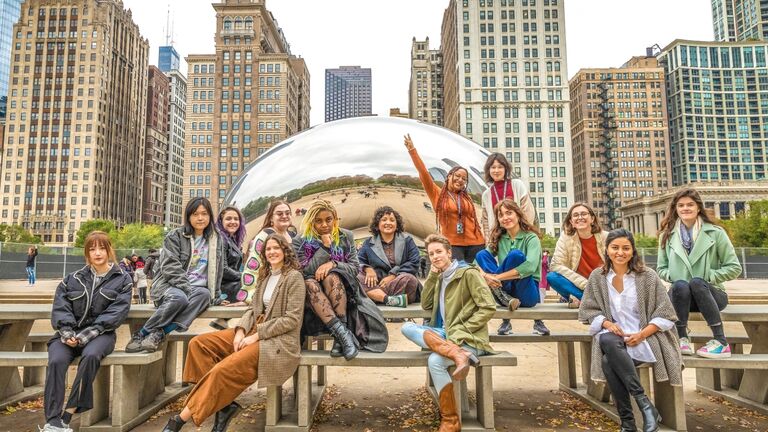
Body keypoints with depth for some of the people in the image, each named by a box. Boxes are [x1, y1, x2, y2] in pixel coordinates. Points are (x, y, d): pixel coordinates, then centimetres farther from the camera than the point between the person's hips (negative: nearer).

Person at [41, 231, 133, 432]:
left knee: (90, 356, -34)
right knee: (56, 361, -28)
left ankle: (67, 414, -26)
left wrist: (89, 333, -16)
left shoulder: (122, 280, 6)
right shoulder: (73, 279, 15)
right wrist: (66, 331, -13)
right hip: (70, 333, 2)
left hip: (100, 333, -2)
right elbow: (60, 307, 5)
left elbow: (117, 312, -5)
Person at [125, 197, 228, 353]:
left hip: (199, 289, 2)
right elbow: (170, 267, -9)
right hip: (169, 285, -2)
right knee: (179, 298, -38)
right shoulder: (175, 236, 2)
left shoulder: (218, 240, 12)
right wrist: (188, 289, -19)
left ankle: (159, 334, -40)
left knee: (204, 294, -35)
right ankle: (141, 334, -23)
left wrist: (216, 296, 10)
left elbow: (218, 271, 16)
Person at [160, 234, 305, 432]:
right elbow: (253, 309, 13)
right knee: (198, 343, -7)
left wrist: (257, 335, -16)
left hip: (279, 340, -8)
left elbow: (292, 319, -14)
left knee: (224, 370, -26)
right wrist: (241, 330, -8)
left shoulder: (294, 277, -7)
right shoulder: (265, 276, 17)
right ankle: (225, 403, -10)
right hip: (255, 331, 8)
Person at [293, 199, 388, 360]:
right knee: (309, 283, -33)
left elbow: (355, 268, 0)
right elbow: (305, 271, -10)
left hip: (343, 291, 0)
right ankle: (343, 332, -47)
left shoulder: (346, 237, 6)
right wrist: (325, 246, -15)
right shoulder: (300, 241, 2)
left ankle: (339, 338, -41)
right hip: (313, 294, 0)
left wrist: (333, 264, -18)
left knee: (331, 277, -32)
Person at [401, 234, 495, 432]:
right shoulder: (440, 277, 16)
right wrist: (432, 277, 3)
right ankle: (458, 354, -31)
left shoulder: (468, 273, -8)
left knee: (435, 361, -32)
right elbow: (426, 305, 14)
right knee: (407, 327, -16)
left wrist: (461, 330, -15)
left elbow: (488, 307, -13)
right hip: (445, 334, 7)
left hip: (467, 339, -7)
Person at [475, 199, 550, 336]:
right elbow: (478, 263, -3)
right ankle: (506, 299, -25)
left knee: (516, 254, -29)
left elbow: (530, 267, -26)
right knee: (482, 254, -15)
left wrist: (497, 277, -27)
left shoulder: (531, 237, -7)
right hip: (505, 291, 5)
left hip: (527, 293, -5)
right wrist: (485, 276, -26)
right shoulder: (498, 239, 8)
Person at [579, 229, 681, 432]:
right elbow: (588, 310, 8)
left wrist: (641, 335, -15)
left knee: (608, 361, -31)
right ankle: (644, 403, -27)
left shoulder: (648, 276, -2)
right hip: (613, 338, 3)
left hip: (645, 339, -3)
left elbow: (665, 315, -2)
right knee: (607, 341, -35)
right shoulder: (597, 277, 4)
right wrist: (607, 324, -11)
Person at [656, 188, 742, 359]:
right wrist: (672, 276, -8)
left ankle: (721, 342, -28)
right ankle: (682, 339, -23)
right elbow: (661, 268, 12)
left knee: (697, 282, -35)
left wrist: (708, 277, -11)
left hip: (709, 293, -1)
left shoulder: (715, 232, 1)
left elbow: (734, 268, 1)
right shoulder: (667, 235, 7)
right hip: (680, 295, 1)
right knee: (680, 285, -34)